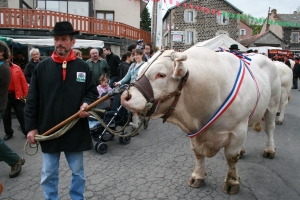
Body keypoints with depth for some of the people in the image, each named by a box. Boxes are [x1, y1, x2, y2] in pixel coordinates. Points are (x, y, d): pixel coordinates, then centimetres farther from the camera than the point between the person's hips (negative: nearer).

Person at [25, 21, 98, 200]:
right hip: (49, 130, 1)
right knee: (48, 175, 15)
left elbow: (92, 92, 7)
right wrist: (31, 126, -1)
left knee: (78, 172, 16)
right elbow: (32, 100, 1)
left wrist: (86, 104, -15)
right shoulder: (42, 67, -1)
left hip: (76, 130, 0)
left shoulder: (83, 67, 0)